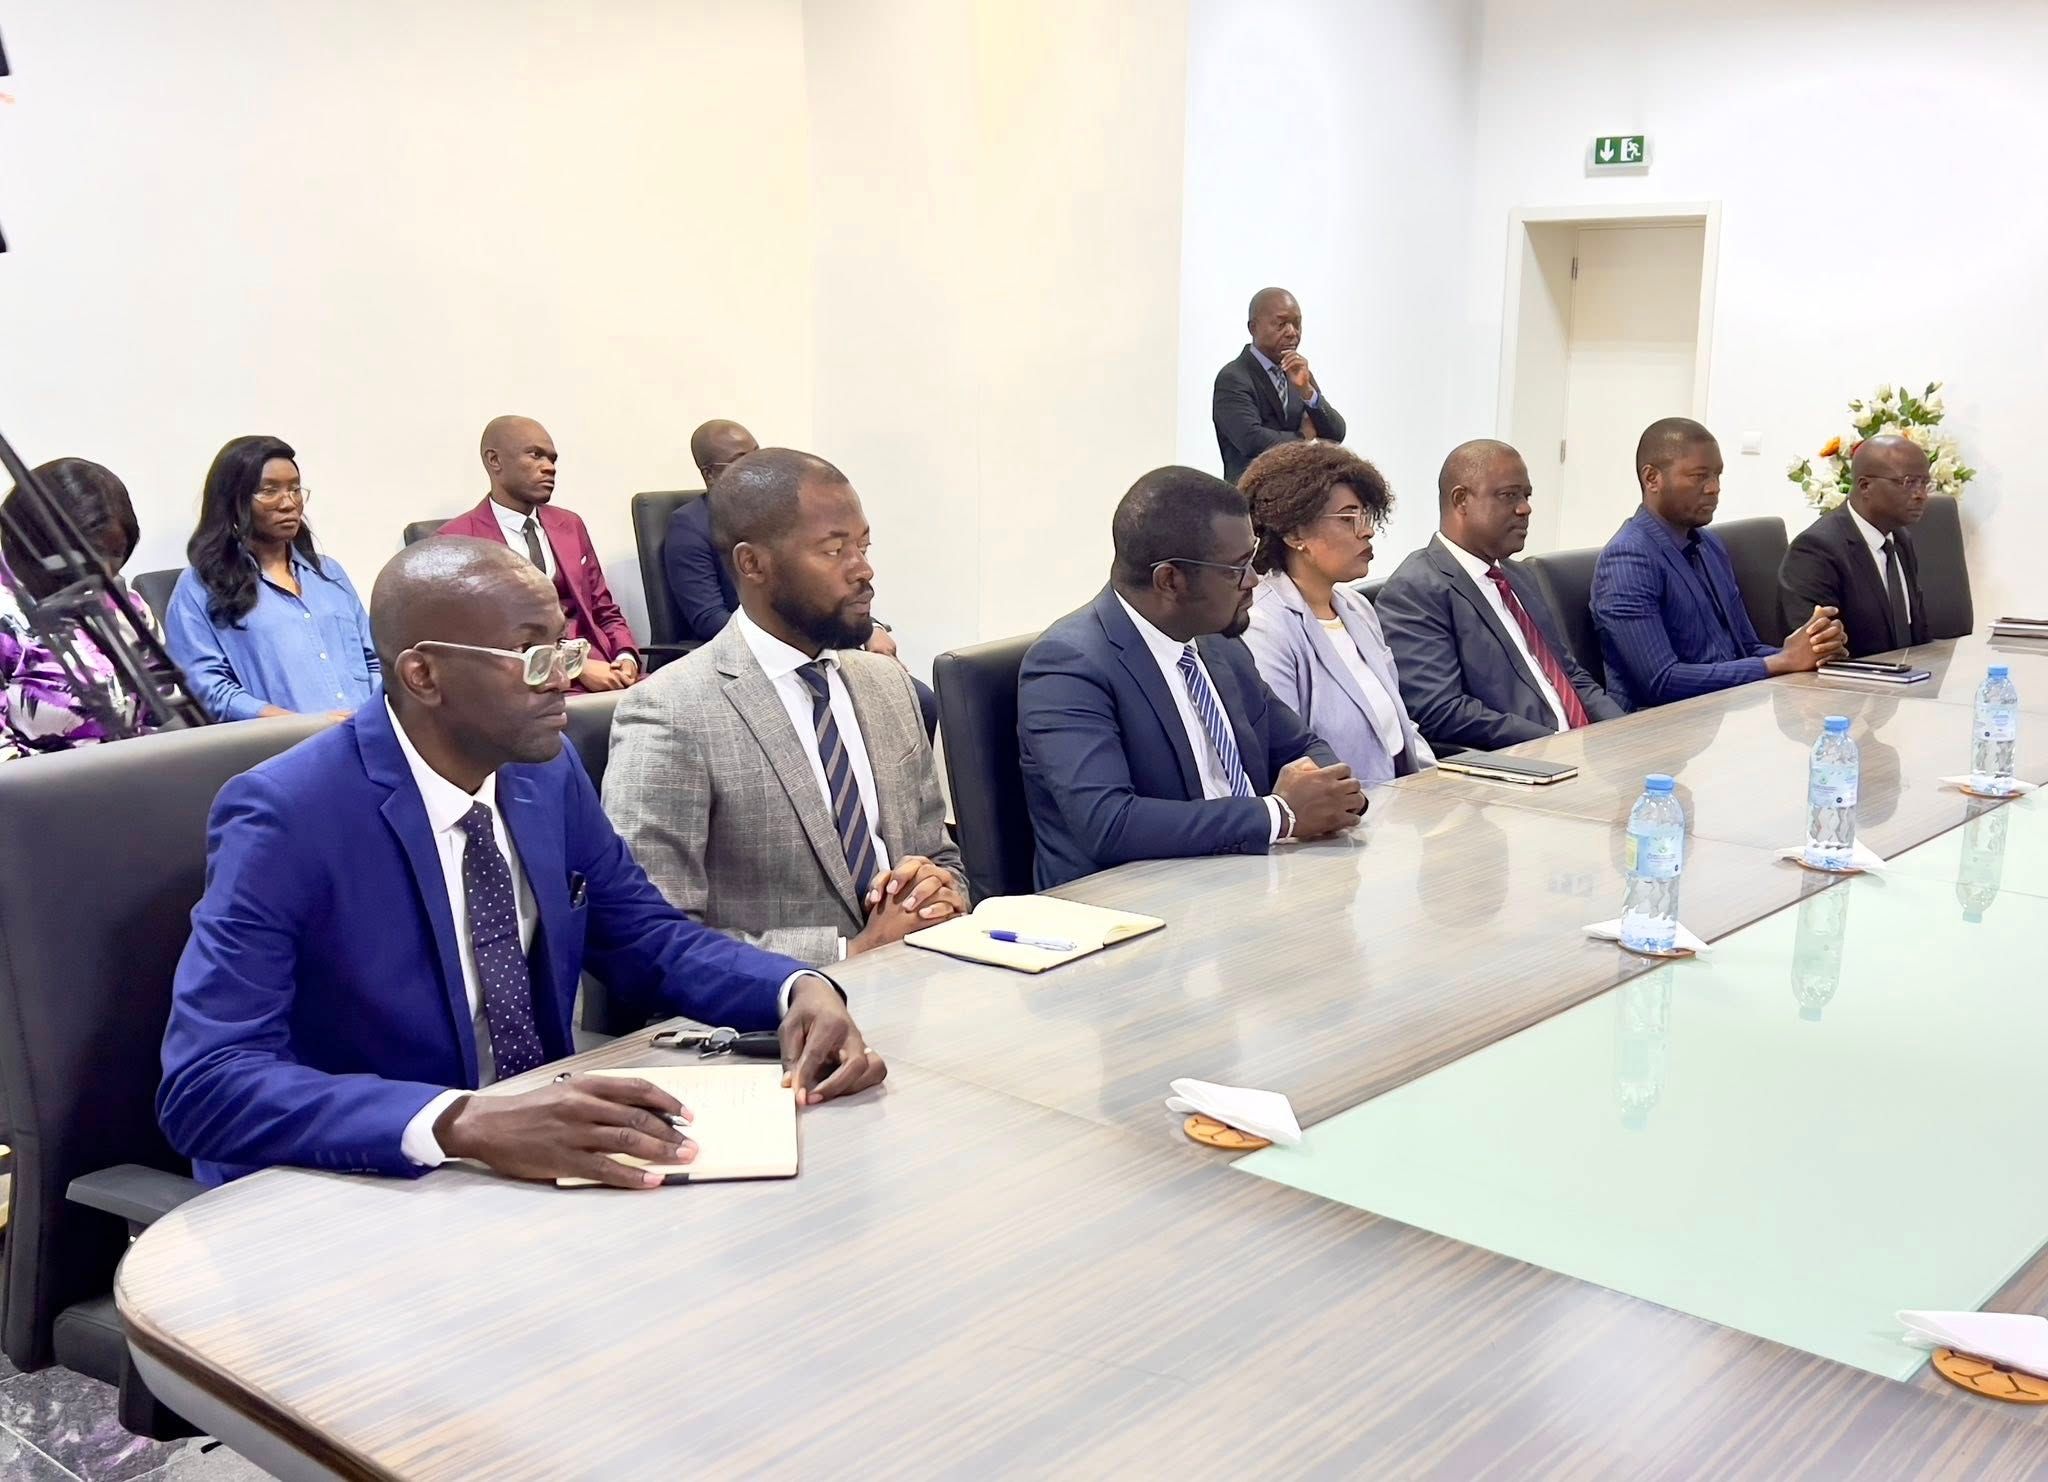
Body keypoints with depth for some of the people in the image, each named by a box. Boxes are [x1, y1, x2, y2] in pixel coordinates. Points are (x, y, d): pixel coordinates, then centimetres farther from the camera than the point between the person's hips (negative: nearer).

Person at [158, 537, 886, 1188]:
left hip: (539, 1161, 6)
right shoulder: (285, 819, -19)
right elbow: (204, 1085, -26)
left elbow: (646, 938, 8)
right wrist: (466, 1122, -40)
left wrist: (800, 988, -12)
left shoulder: (547, 770, -1)